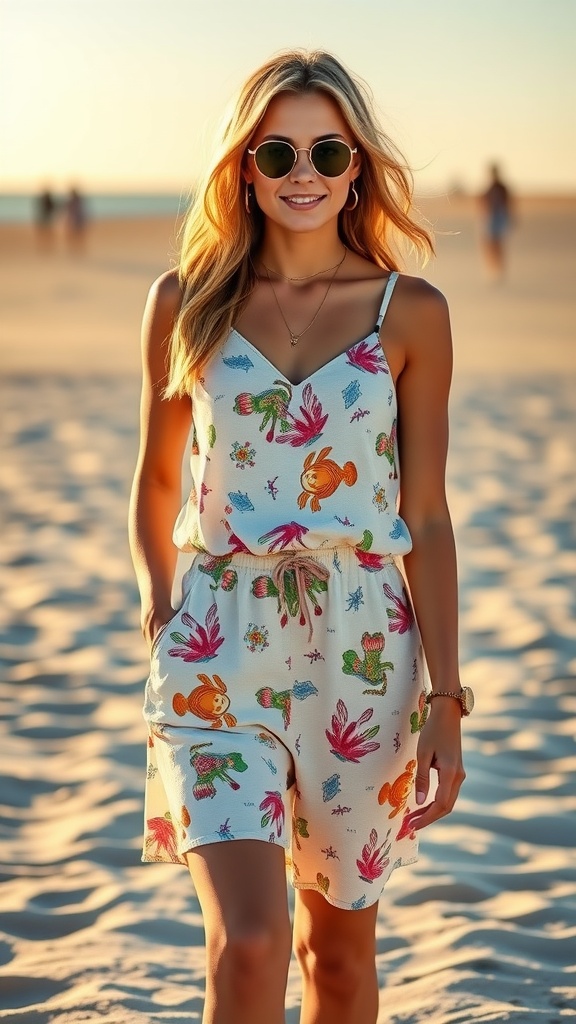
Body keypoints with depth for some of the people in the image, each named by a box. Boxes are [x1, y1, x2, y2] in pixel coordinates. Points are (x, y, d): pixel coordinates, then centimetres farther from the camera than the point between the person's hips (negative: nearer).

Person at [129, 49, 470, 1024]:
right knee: (249, 939, -15)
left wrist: (446, 700, -1)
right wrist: (158, 607, 4)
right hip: (219, 649, -1)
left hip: (361, 650, 1)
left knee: (339, 944, 13)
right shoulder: (186, 301, 3)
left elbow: (425, 518, 2)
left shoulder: (410, 314, 0)